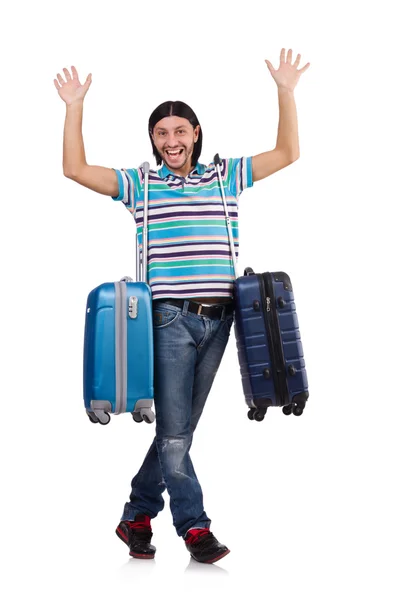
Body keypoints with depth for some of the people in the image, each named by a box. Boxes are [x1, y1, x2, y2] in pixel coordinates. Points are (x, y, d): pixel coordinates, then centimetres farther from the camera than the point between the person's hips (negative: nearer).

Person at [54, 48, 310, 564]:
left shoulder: (226, 176, 13)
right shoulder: (140, 184, 7)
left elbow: (288, 153, 14)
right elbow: (76, 169, 1)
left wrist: (286, 91, 8)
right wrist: (75, 106, -2)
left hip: (217, 320, 3)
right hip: (170, 318, -3)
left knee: (179, 428, 10)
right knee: (174, 431, -4)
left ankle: (137, 518, 25)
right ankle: (194, 526, 11)